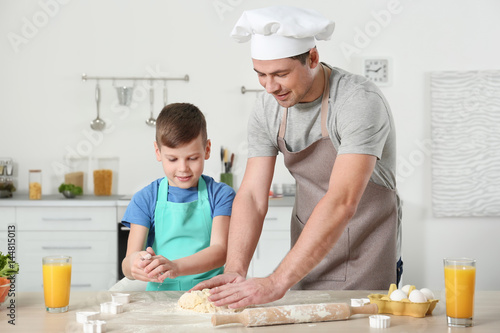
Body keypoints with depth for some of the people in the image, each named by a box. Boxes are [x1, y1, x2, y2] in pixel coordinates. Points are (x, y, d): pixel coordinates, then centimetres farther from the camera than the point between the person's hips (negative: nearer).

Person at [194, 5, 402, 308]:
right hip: (307, 255, 5)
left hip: (364, 266, -5)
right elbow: (252, 196, -7)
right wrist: (235, 271, -23)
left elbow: (342, 203, -34)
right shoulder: (267, 109, -4)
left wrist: (277, 283, -38)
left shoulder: (361, 101, -25)